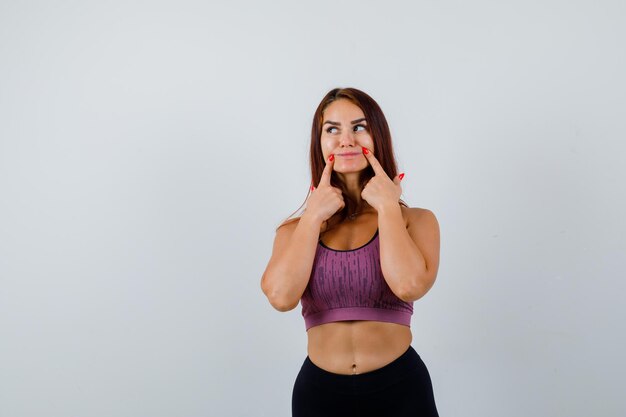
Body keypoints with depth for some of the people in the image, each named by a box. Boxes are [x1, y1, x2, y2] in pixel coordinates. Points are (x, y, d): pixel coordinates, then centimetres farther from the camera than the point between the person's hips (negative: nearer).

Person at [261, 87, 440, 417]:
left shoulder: (416, 220, 1)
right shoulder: (295, 229, 4)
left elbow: (409, 286, -19)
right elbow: (281, 297, -14)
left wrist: (387, 207, -9)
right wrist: (313, 216, -8)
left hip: (400, 388, -1)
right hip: (319, 391, 1)